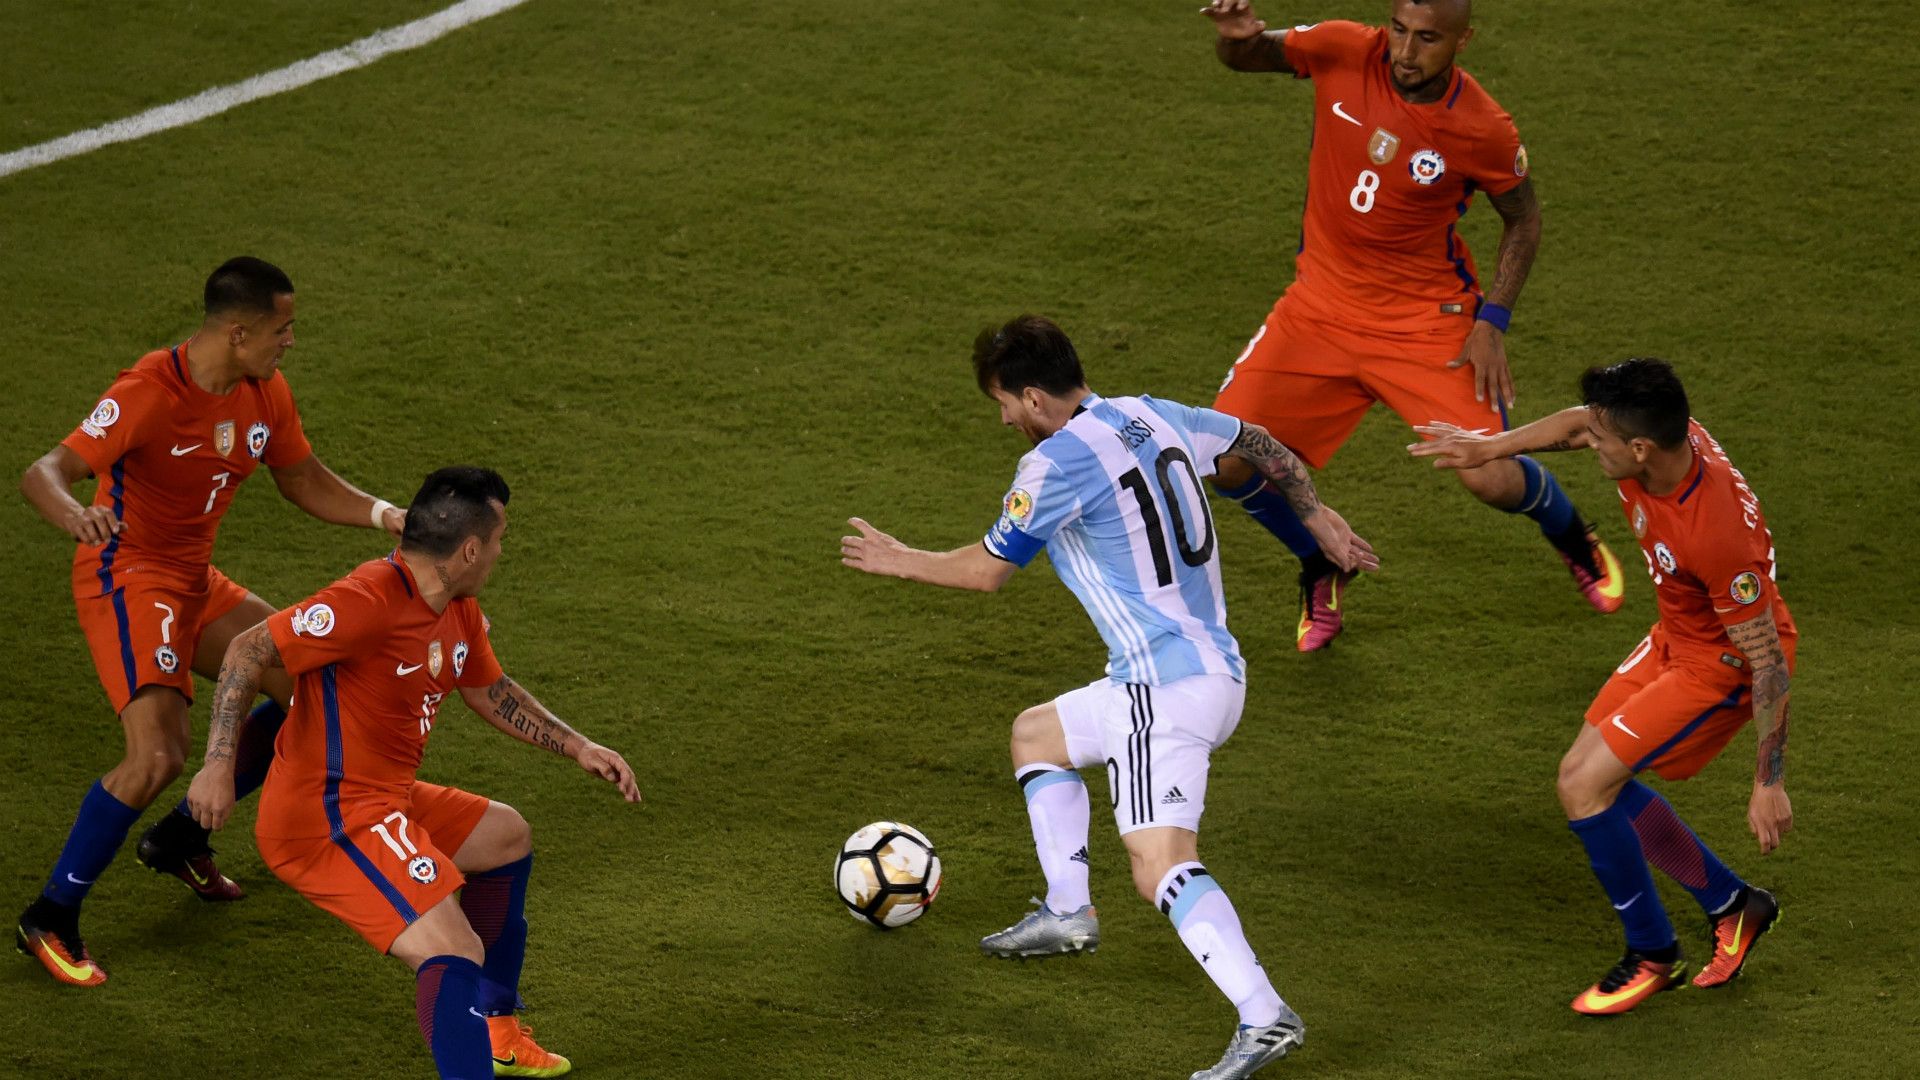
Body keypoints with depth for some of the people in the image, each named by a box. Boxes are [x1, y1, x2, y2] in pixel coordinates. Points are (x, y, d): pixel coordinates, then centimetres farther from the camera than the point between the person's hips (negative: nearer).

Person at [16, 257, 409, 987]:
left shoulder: (265, 394, 0)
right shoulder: (149, 393, -25)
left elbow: (306, 484, 14)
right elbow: (44, 474, -32)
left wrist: (392, 517, -1)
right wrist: (76, 515, -55)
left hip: (194, 582, 9)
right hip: (127, 578, -9)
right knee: (159, 754, -24)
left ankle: (180, 840, 22)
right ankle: (50, 921, -11)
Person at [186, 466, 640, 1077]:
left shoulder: (457, 610, 7)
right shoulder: (370, 602, -24)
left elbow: (490, 693, 25)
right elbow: (249, 652, -23)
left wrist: (577, 747, 20)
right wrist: (218, 765, -30)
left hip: (385, 799, 11)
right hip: (326, 819, -11)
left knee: (505, 837, 29)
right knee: (454, 952, -23)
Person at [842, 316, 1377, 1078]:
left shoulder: (1056, 463, -13)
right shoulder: (1153, 415, 10)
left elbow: (987, 570, 0)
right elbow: (1259, 445, 26)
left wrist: (898, 561, 17)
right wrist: (1316, 516, 41)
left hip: (1167, 687, -10)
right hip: (1216, 669, 10)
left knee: (1160, 867, -20)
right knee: (1035, 734, 29)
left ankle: (1263, 1017, -33)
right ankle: (1068, 910, 30)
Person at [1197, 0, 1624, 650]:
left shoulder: (1484, 130, -18)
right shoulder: (1345, 54, -14)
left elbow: (1523, 218, 1)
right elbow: (1248, 57, 3)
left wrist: (1492, 322, -8)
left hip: (1428, 316, -3)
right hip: (1323, 303, 3)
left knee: (1491, 480, -13)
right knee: (1227, 462, -8)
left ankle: (1577, 543, 26)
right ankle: (1322, 571, 24)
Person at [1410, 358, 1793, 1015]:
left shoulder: (1716, 532, -39)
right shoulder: (1662, 435, -18)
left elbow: (1768, 659, -29)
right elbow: (1577, 423, 9)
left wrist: (1769, 783, -23)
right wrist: (1491, 447, 13)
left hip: (1723, 665, -9)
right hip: (1677, 638, 9)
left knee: (1584, 785, -12)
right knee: (1594, 780, 13)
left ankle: (1653, 956, 9)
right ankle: (1731, 905, 29)